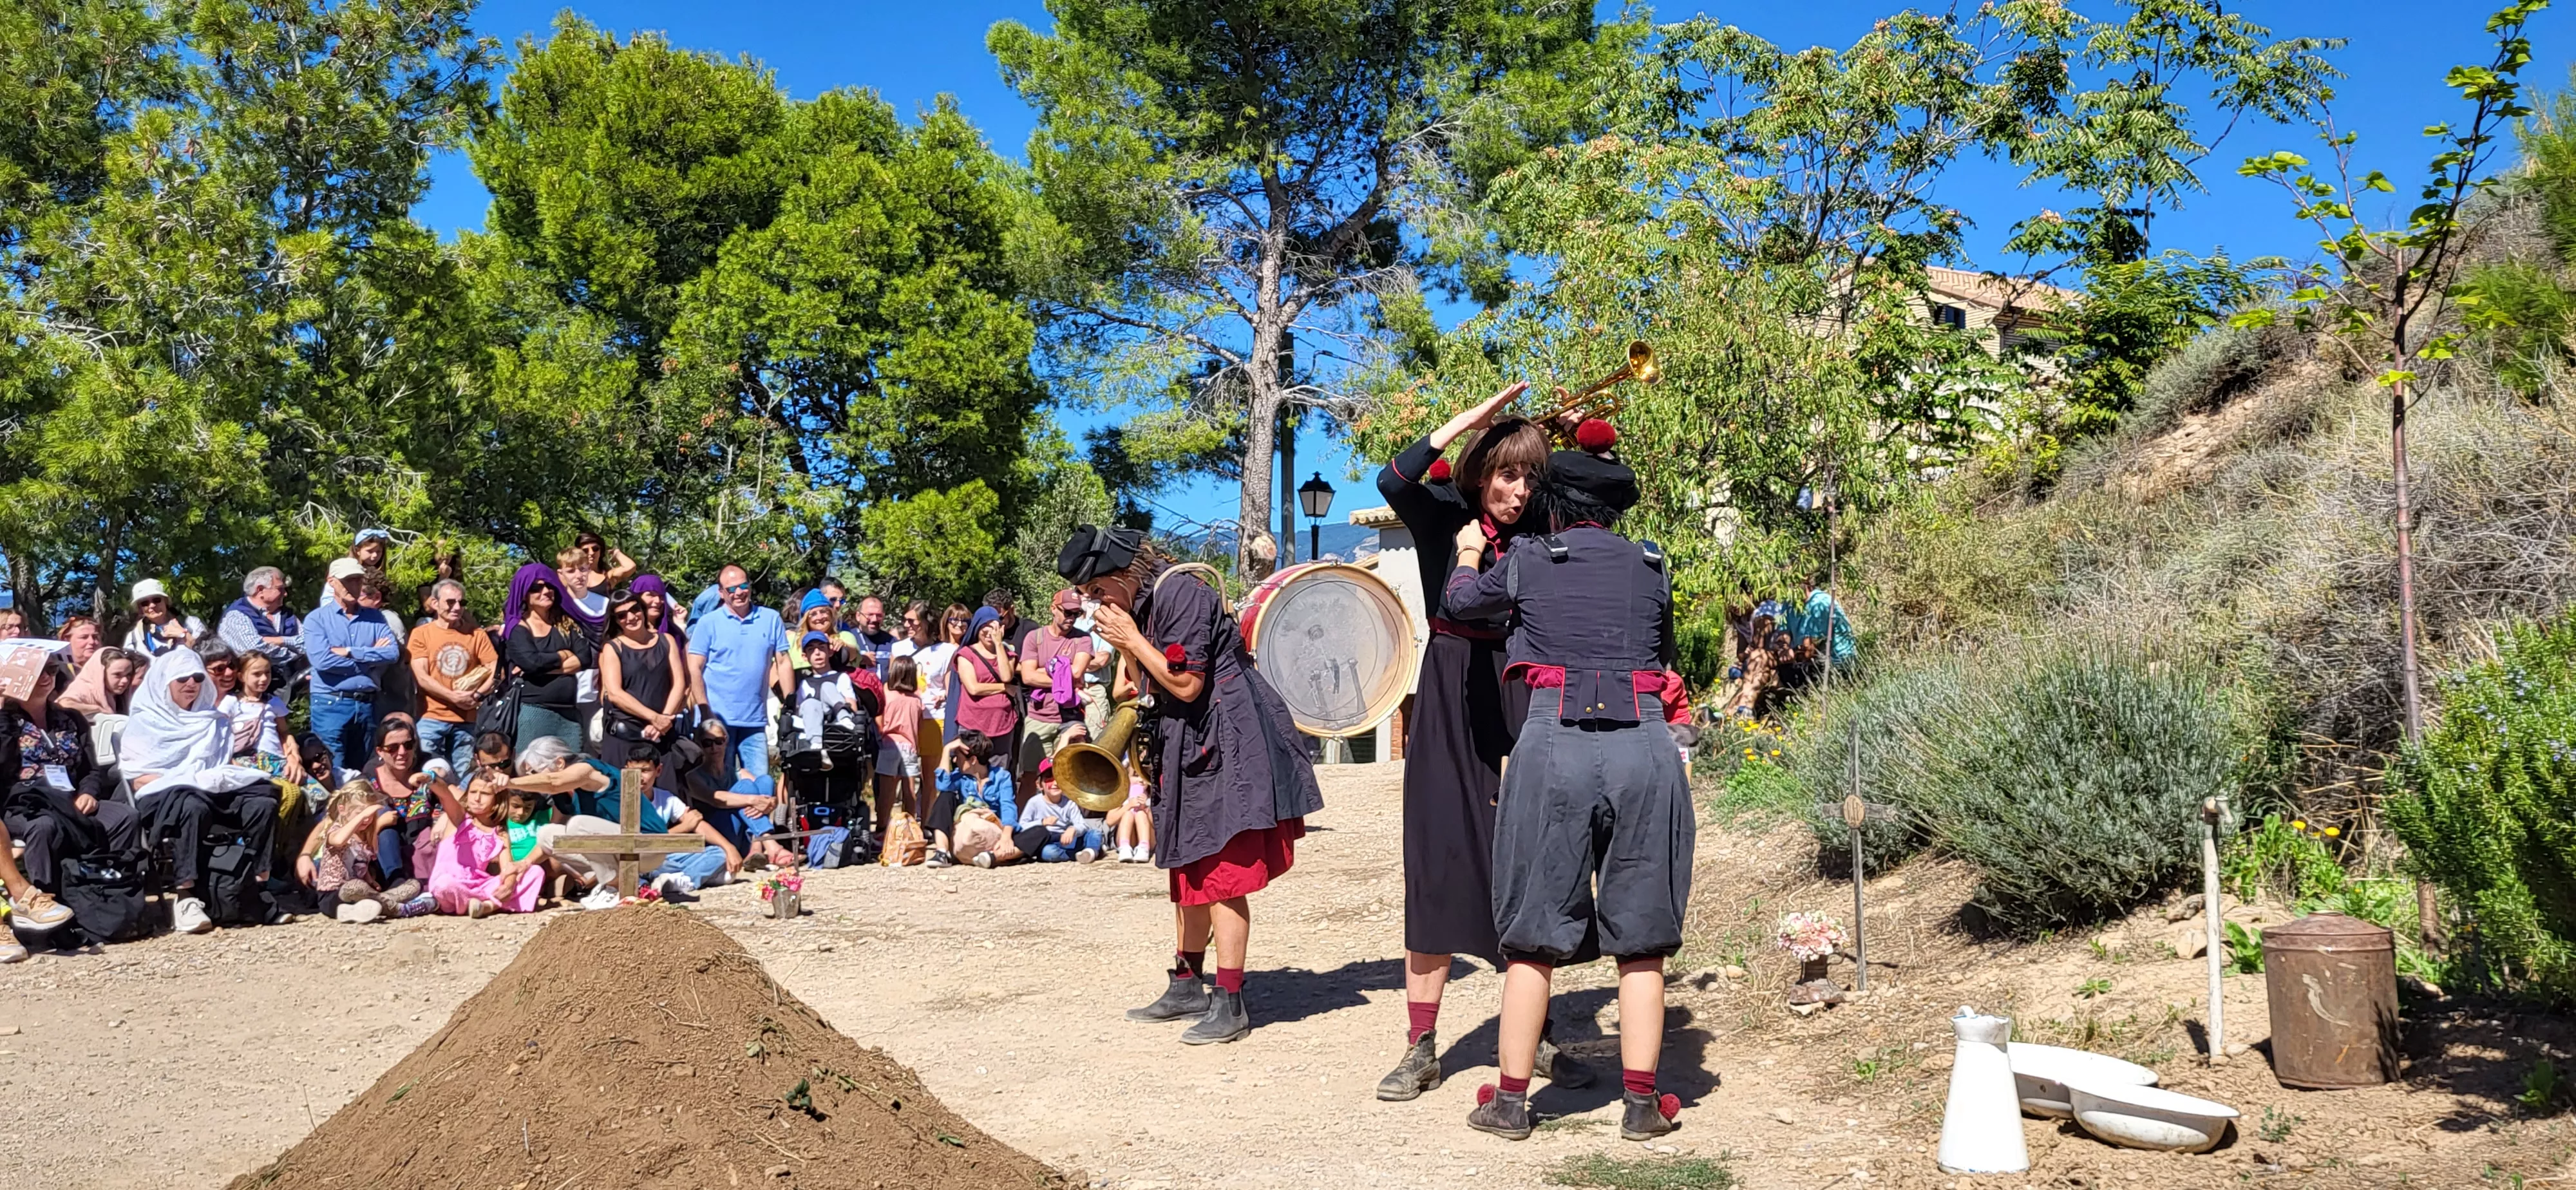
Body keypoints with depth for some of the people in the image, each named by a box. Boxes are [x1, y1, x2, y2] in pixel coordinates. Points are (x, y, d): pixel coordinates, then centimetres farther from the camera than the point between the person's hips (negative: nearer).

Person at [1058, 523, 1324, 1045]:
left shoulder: (1181, 593, -18)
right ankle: (1187, 987, 27)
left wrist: (1131, 638, -15)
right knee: (1188, 870, 16)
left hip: (1225, 747, -10)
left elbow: (1186, 684, -21)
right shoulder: (1142, 603, 11)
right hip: (1190, 750, 10)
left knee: (1222, 877, -8)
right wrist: (1122, 645, -3)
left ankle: (1230, 1005, -3)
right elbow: (1151, 686, 12)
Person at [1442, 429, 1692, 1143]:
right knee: (1639, 933, 11)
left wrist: (1469, 554, 45)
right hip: (1645, 748, 1)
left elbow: (1460, 600, 25)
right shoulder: (1650, 566, 12)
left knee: (1536, 931, 9)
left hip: (1555, 743, -1)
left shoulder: (1528, 560, 7)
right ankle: (1640, 1103, 15)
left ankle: (1511, 1100, 15)